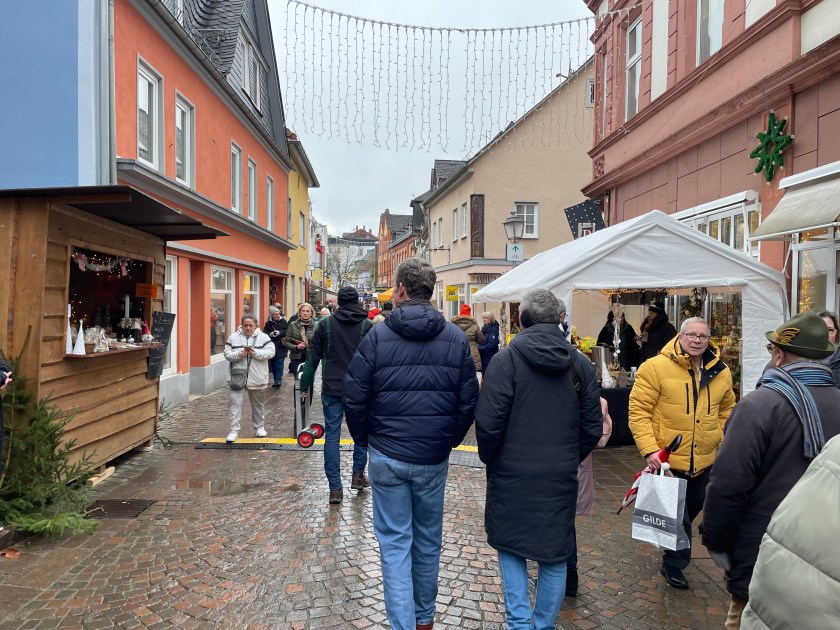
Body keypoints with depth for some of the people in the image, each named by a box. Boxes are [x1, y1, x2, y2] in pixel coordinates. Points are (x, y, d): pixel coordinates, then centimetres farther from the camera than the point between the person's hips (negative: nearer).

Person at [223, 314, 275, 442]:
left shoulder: (263, 337, -1)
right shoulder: (234, 337, 2)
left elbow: (270, 352, -10)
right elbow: (227, 354, -3)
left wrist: (256, 353, -24)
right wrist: (239, 354, -21)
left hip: (257, 378, 0)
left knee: (258, 404, 15)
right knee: (235, 403, -6)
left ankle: (259, 427, 30)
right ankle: (234, 430, -1)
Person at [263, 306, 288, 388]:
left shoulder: (284, 322, 1)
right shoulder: (268, 323, 6)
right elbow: (264, 333, 0)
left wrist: (279, 332, -17)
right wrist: (271, 334, -18)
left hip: (281, 348, -3)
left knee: (279, 364, -9)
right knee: (273, 365, 8)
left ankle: (278, 381, -8)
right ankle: (277, 381, 19)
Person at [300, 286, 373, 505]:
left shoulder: (326, 324, 1)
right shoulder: (367, 325, -1)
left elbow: (312, 357, 2)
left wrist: (305, 385, 9)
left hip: (332, 389, 0)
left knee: (332, 436, 4)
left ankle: (335, 487, 4)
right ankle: (358, 475, 25)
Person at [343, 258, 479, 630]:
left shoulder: (377, 336, -9)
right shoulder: (456, 338, -3)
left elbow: (353, 398, -7)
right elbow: (469, 401, -1)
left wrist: (364, 439, 9)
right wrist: (450, 440, 12)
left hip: (387, 456, -2)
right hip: (434, 458, 3)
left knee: (394, 541, 9)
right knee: (428, 539, 18)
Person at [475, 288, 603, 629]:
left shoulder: (507, 358, -13)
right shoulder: (581, 363, -1)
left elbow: (488, 422, -16)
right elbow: (593, 427, 3)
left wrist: (490, 459, 1)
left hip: (512, 475, -3)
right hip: (561, 478, 3)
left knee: (511, 548, 17)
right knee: (555, 555, 17)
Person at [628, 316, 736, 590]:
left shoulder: (721, 372, 2)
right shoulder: (655, 367, -16)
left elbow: (726, 409, 19)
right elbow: (638, 411, -16)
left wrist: (720, 439, 7)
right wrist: (649, 449, -23)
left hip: (704, 460, 6)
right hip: (668, 458, -6)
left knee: (694, 506, 24)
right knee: (676, 514, 0)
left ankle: (675, 557, 50)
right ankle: (674, 564, 22)